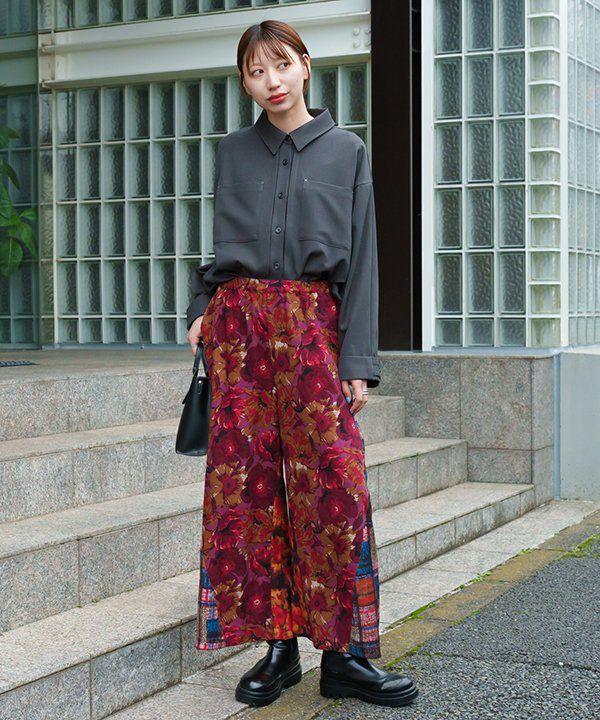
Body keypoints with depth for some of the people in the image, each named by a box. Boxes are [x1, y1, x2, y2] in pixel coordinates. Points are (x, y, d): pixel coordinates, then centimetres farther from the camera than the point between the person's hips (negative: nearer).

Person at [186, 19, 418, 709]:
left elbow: (361, 259, 2)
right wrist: (202, 308, 3)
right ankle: (277, 645, 5)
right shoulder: (233, 152, 13)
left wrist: (358, 359, -6)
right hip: (240, 317, 2)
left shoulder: (346, 152, 7)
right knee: (247, 477, -2)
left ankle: (345, 653, -3)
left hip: (313, 322, -2)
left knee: (333, 477, -9)